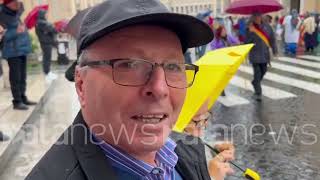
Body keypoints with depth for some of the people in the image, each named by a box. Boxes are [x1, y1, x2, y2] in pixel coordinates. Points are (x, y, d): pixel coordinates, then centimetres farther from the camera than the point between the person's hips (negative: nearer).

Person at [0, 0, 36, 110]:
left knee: (22, 76, 13)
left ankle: (23, 98, 22)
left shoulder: (16, 13, 9)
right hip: (13, 51, -8)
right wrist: (16, 31, -24)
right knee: (15, 77, -5)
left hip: (22, 49, 8)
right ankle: (17, 101, 1)